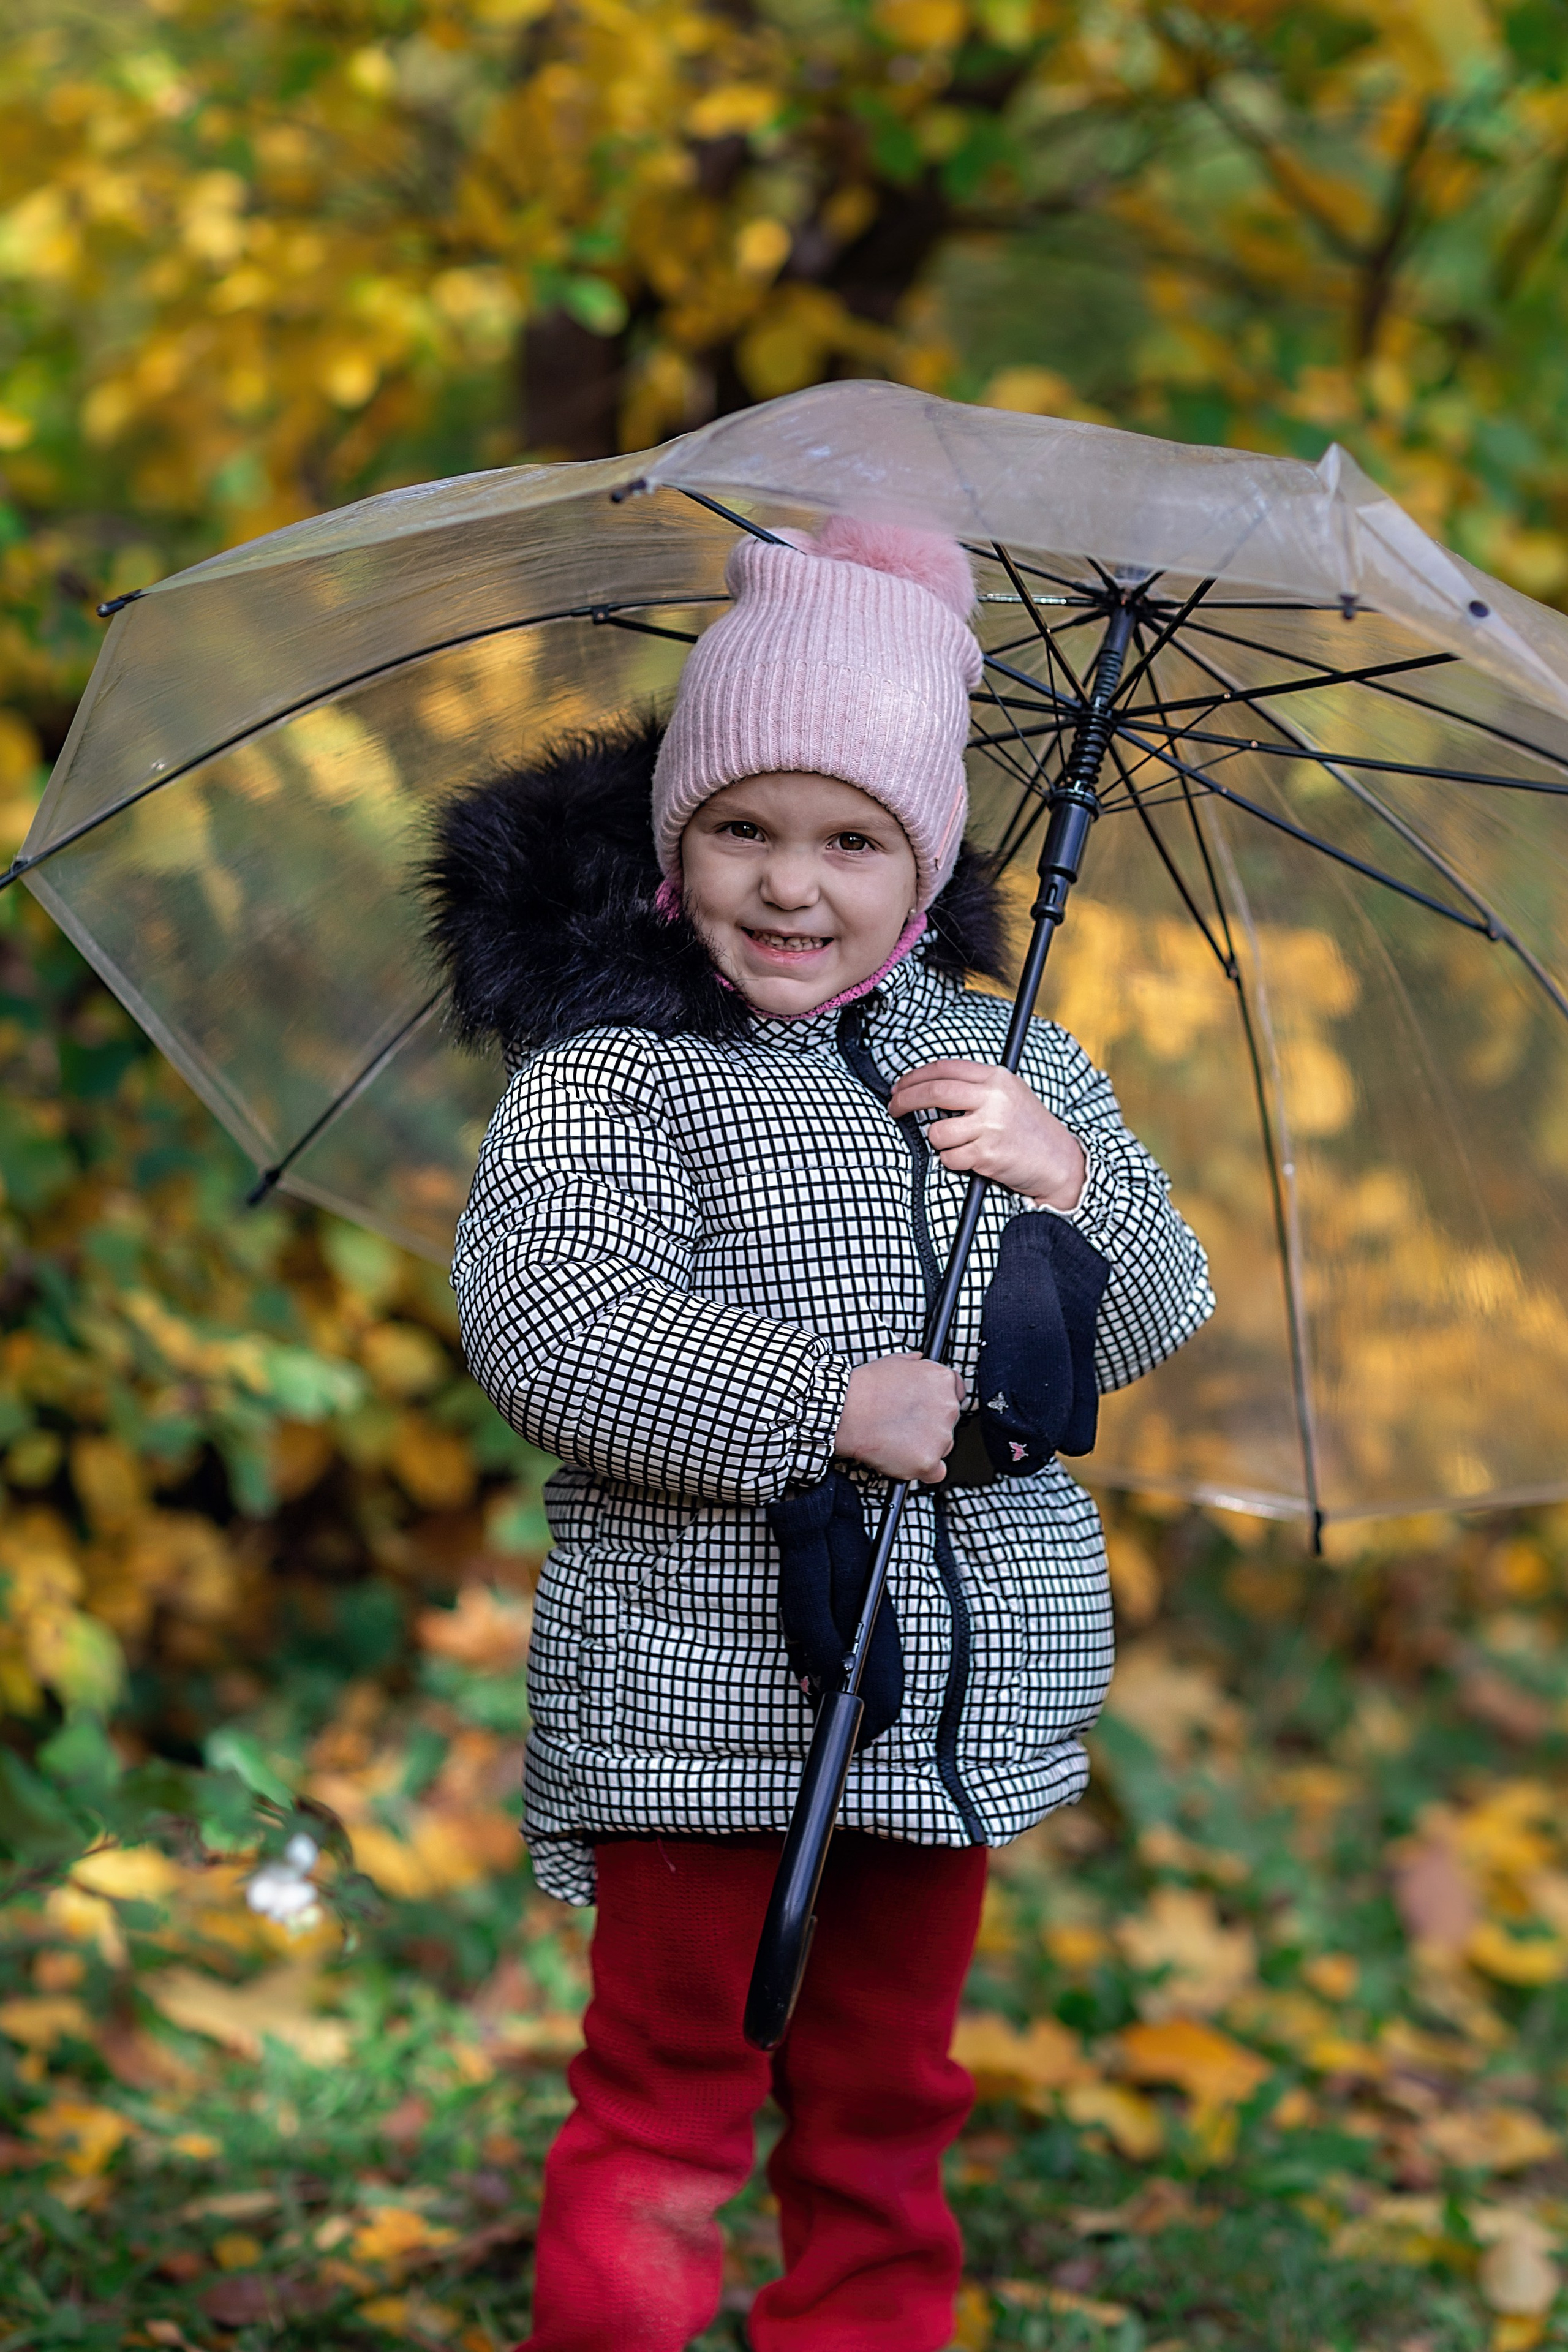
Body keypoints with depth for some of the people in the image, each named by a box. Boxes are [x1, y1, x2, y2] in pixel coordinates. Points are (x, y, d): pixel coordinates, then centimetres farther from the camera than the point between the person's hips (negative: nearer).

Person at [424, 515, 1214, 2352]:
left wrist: (1071, 1180, -12)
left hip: (960, 1696, 5)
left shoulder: (1009, 1063, 9)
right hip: (701, 1684, -5)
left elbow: (1154, 1321, 10)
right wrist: (830, 1400, -27)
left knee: (884, 2098, 16)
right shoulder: (615, 1070, -9)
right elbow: (540, 1318, -23)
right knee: (672, 2100, 1)